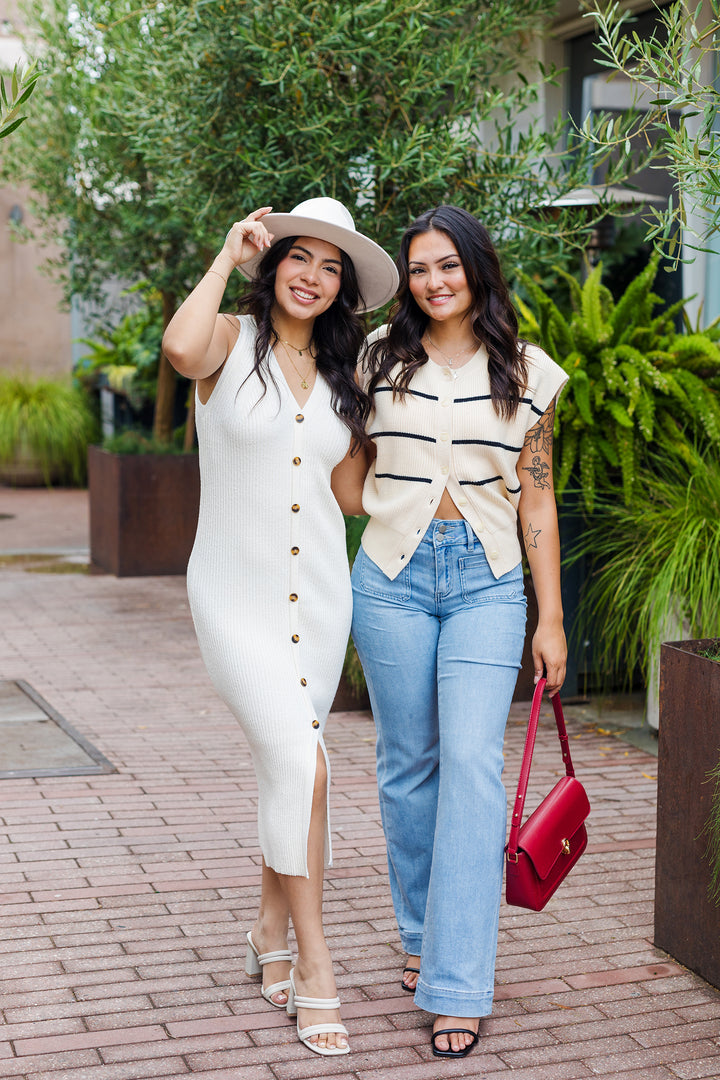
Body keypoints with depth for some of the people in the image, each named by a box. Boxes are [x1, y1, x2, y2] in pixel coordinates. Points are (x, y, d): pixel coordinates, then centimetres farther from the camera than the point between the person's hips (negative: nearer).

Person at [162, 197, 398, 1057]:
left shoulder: (340, 373, 10)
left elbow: (349, 491, 10)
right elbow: (180, 349, -31)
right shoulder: (232, 342, -5)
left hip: (318, 593, 5)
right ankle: (314, 964, -2)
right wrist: (229, 254, -17)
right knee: (301, 763, -15)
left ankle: (270, 933, 32)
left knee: (287, 767, 13)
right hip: (236, 593, -5)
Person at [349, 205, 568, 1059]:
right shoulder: (378, 357, 5)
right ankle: (422, 934, 29)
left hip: (488, 581, -1)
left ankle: (457, 985, -9)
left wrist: (551, 618, 4)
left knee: (471, 763, -11)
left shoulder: (526, 372, 5)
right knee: (408, 763, 9)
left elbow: (537, 500, 7)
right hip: (392, 576, 1)